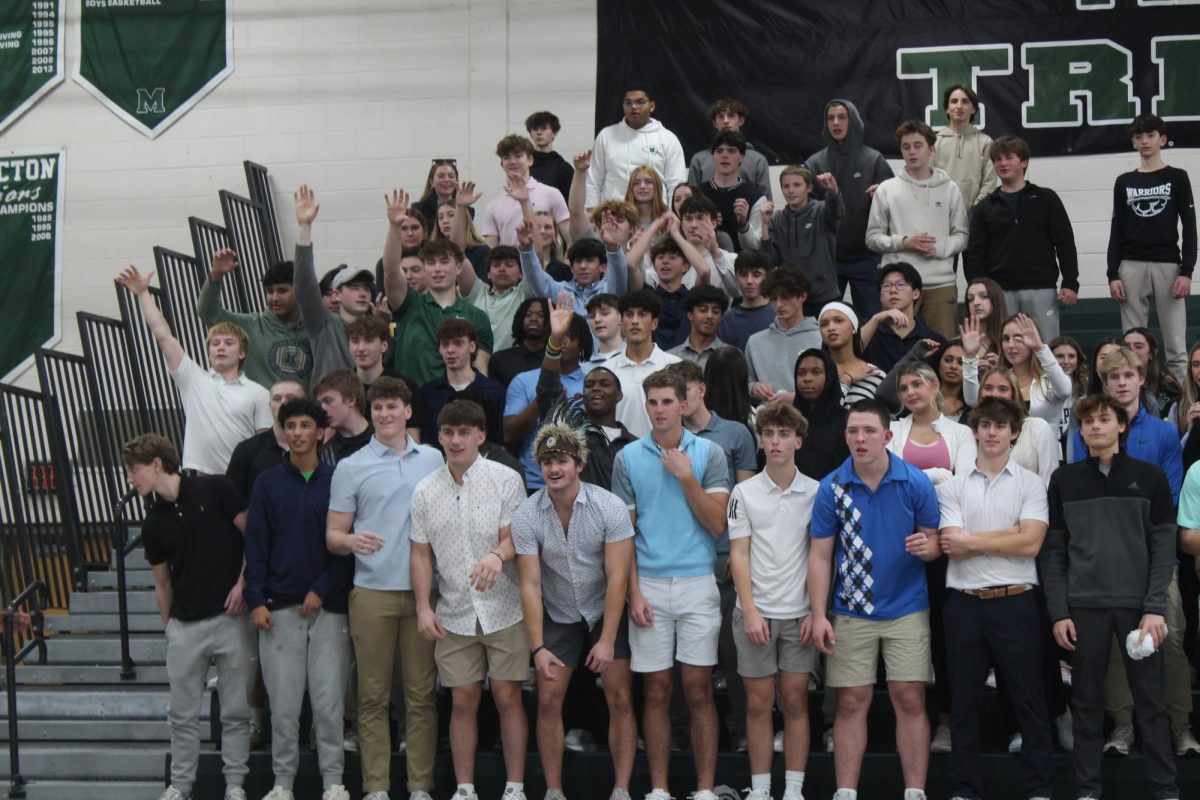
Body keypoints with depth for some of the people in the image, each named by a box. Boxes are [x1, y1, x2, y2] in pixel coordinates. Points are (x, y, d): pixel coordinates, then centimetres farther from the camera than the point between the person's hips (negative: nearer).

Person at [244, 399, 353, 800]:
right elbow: (255, 544, 4)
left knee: (329, 700, 0)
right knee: (283, 702, 2)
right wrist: (255, 600, -4)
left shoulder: (337, 481, 4)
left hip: (328, 606, 0)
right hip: (279, 606, 1)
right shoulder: (267, 483, 7)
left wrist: (323, 589, -7)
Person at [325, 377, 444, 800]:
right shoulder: (351, 467, 4)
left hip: (423, 591, 2)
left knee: (422, 694, 3)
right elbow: (332, 536, 4)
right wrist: (351, 541, -19)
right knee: (373, 696, 1)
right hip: (372, 592, -2)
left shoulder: (434, 459, 11)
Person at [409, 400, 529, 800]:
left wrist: (498, 556, -31)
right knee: (463, 701, 6)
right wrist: (423, 607, -1)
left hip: (503, 609, -2)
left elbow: (514, 537, -8)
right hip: (454, 614, 2)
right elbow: (421, 553, 7)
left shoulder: (506, 479, -4)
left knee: (508, 697, 1)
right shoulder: (425, 491, 4)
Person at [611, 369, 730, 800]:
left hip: (697, 583, -1)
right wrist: (634, 592, -4)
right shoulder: (628, 457, 4)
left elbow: (717, 524, -4)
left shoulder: (709, 453, 2)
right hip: (648, 586, 1)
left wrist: (686, 477, -12)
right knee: (656, 693, 6)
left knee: (699, 691, 2)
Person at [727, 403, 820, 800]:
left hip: (799, 613, 0)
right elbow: (738, 554, -1)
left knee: (795, 701, 4)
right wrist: (750, 611, -9)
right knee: (759, 703, 4)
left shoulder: (815, 492, 2)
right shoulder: (744, 493, 1)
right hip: (755, 613, 0)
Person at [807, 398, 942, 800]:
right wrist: (818, 615, -8)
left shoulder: (916, 483, -6)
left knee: (910, 701, 2)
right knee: (851, 704, 4)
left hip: (907, 610, 0)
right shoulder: (831, 488, -5)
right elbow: (820, 555, -2)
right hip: (851, 613, 0)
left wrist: (927, 547, -24)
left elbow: (935, 541, 1)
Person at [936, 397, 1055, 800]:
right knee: (964, 701, 8)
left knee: (1029, 698, 5)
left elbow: (1030, 543, -10)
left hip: (1016, 602, -1)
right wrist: (1010, 533, -10)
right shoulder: (952, 486, 6)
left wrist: (971, 541, -9)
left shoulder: (1030, 484, 3)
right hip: (965, 603, 2)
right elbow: (951, 547, -7)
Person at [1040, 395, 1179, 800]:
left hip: (1138, 604, -1)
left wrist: (1155, 608, -8)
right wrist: (1058, 612, -3)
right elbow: (1053, 550, 5)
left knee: (1151, 701, 2)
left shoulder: (1149, 477, 4)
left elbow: (1163, 547, 1)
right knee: (1087, 701, 5)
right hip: (1084, 606, 1)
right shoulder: (1064, 480, 7)